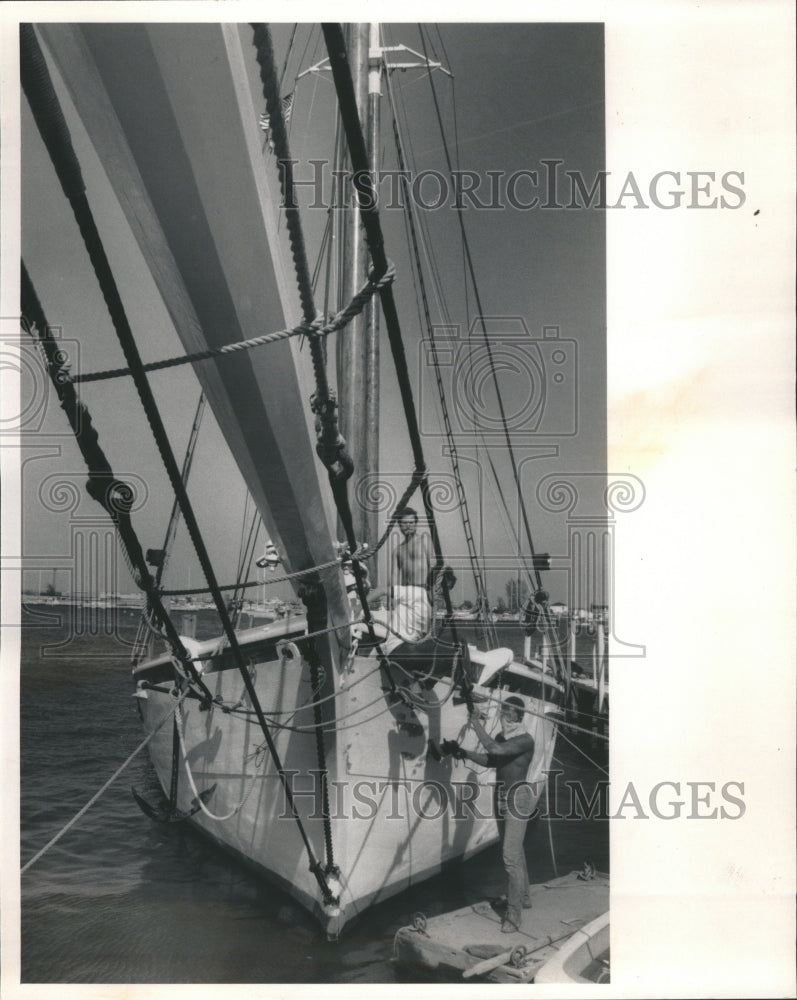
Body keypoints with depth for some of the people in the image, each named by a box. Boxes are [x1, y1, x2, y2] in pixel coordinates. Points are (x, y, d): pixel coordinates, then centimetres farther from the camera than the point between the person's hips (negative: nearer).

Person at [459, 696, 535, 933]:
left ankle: (513, 915, -7)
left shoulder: (525, 740, -18)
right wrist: (466, 753, 5)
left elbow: (495, 749, -31)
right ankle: (523, 897, 36)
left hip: (517, 798, -8)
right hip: (501, 797, 8)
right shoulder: (501, 737, 6)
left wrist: (476, 724, -24)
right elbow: (490, 760, 18)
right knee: (515, 852, 20)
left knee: (511, 856, -11)